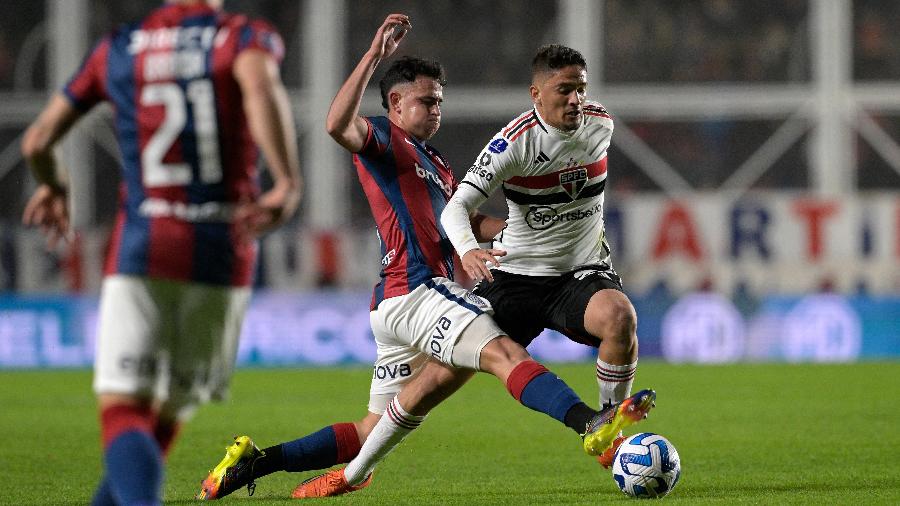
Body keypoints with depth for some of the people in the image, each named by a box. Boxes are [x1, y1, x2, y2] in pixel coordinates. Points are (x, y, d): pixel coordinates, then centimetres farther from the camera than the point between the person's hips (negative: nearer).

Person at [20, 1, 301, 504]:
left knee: (122, 410, -6)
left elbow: (38, 142, 12)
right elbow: (262, 89, -24)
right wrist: (289, 184, -26)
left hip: (143, 250, 0)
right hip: (223, 252, 0)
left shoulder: (117, 50, 9)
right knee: (171, 409, 17)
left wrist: (52, 187, 33)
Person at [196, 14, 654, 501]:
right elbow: (338, 124, -21)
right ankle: (592, 425, -46)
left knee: (378, 430, 12)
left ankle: (254, 461, 13)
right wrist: (374, 55, -25)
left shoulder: (435, 163, 28)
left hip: (393, 305, 10)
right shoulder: (383, 139, 0)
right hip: (414, 291, -10)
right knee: (504, 353, -27)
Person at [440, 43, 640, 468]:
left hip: (582, 272, 2)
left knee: (619, 316, -33)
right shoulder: (515, 142, -17)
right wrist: (467, 251, -44)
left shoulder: (600, 124, -2)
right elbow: (456, 206, -25)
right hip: (515, 275, -2)